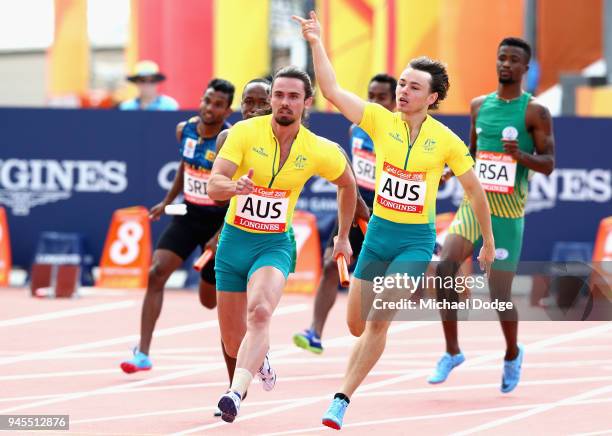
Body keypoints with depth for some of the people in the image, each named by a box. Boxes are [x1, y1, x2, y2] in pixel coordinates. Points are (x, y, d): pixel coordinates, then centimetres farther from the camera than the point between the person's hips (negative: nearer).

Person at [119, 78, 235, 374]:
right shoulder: (184, 130, -2)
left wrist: (222, 236, -26)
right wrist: (167, 202, 21)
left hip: (220, 220, -5)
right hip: (188, 216, 5)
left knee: (211, 300, 4)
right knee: (157, 272, -16)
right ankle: (143, 354, -16)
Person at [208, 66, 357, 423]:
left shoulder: (320, 151, -7)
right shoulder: (245, 133, -13)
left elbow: (348, 184, 15)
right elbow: (214, 186, -23)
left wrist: (344, 236, 19)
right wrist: (235, 186, -45)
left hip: (276, 244, -1)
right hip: (234, 241, 1)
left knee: (260, 312, -32)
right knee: (233, 342, 10)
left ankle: (236, 394, -42)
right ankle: (260, 360, 47)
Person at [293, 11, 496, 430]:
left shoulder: (447, 141, -7)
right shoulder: (381, 121, -3)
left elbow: (476, 192, 4)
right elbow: (333, 91, -12)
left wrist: (489, 243, 10)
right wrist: (317, 43, -22)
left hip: (416, 240, -3)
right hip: (378, 233, 3)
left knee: (377, 321, -16)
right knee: (356, 324, 7)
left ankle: (342, 401, -12)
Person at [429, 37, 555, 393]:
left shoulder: (535, 111, -5)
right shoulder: (480, 105, 10)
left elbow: (549, 164, -7)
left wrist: (521, 155, -26)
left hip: (508, 212, -4)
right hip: (474, 203, 4)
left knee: (500, 293, -2)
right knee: (445, 266, -19)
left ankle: (513, 354, 28)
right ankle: (452, 352, -7)